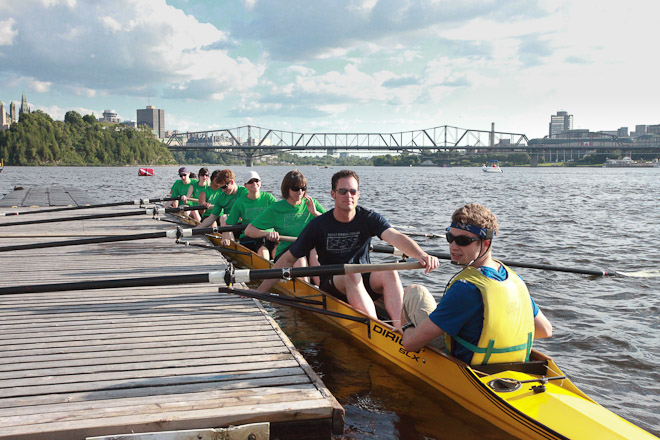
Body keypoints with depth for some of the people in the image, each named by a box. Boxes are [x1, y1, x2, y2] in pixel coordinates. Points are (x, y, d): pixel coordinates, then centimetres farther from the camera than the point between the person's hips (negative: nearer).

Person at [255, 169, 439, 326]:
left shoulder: (369, 218, -4)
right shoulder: (318, 225, -6)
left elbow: (395, 237, -23)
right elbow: (288, 259, -1)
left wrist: (421, 255, -43)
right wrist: (260, 291, -6)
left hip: (365, 282, 1)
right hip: (332, 285, -1)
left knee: (389, 271, -29)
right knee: (351, 274, -34)